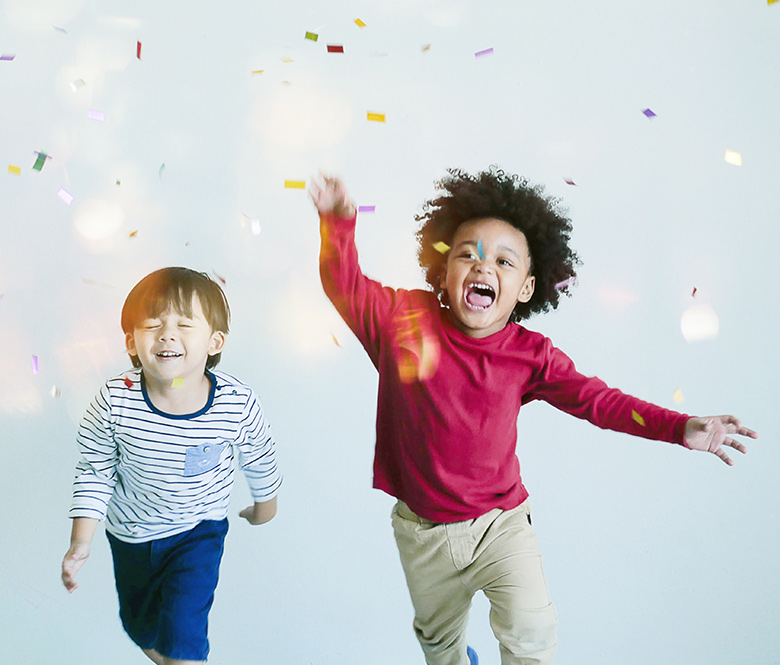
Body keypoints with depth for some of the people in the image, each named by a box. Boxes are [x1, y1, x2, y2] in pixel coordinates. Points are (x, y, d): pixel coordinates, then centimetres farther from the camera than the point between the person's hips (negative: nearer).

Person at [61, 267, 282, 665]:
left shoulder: (238, 405, -28)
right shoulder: (114, 402, -29)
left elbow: (259, 459, -6)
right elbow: (95, 471, -11)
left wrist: (265, 504, 10)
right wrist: (80, 542, -11)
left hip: (199, 531, -2)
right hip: (130, 532, 2)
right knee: (140, 625, 24)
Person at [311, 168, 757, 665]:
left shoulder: (531, 355, -12)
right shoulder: (404, 319, -13)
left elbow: (593, 397, -11)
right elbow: (346, 286, -8)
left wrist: (680, 428, -19)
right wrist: (340, 222, -26)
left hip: (500, 522, -1)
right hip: (422, 528, 1)